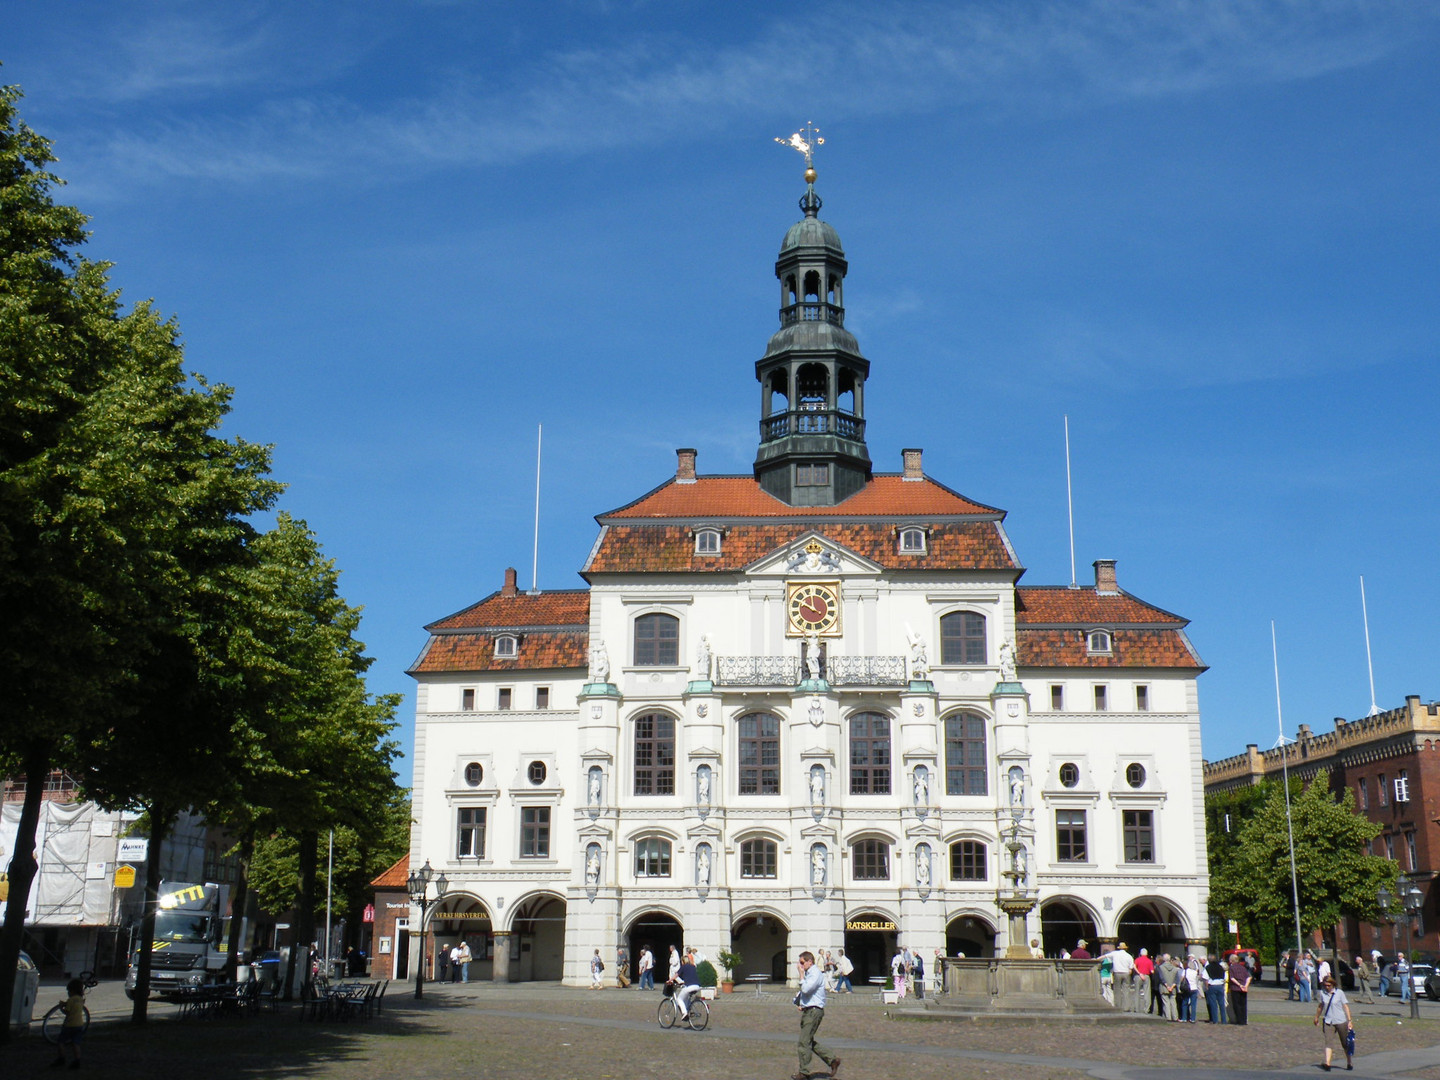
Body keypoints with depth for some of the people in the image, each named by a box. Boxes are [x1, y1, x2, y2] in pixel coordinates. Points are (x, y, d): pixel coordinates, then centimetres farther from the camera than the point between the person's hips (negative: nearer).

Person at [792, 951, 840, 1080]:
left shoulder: (815, 974, -14)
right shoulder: (808, 973, 15)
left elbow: (805, 989, -26)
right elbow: (804, 991, 27)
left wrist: (801, 973, -19)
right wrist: (800, 1003, 9)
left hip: (814, 1011, -10)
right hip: (808, 1011, 10)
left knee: (804, 1043, -5)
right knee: (809, 1042, 15)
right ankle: (832, 1060, 19)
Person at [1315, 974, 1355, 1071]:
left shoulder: (1340, 993, -6)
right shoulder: (1322, 993, 2)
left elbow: (1345, 1006, -5)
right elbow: (1320, 1006, 16)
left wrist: (1349, 1021, -11)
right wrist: (1317, 1018, 25)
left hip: (1341, 1021, -2)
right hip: (1328, 1021, 2)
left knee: (1345, 1043, 10)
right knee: (1327, 1042, -13)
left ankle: (1349, 1063, 28)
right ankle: (1327, 1064, -19)